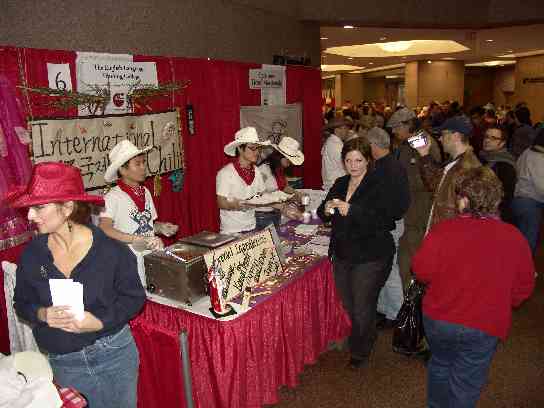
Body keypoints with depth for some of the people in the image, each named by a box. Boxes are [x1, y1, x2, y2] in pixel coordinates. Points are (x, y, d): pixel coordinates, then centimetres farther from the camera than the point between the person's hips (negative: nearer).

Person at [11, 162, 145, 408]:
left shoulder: (111, 251, -16)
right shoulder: (32, 254, -6)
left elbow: (134, 297, -7)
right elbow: (22, 302, 6)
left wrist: (101, 320, -21)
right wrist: (41, 314, -15)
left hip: (114, 355, -2)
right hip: (63, 364, 2)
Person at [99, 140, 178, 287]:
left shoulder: (145, 192, 9)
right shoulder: (113, 197, -11)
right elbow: (104, 229, -23)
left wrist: (160, 227, 0)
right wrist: (137, 239, -29)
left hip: (153, 255, 5)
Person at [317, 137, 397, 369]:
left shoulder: (380, 184, -8)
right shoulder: (340, 184, 10)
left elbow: (380, 218, -21)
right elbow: (322, 214, 9)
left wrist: (350, 210, -33)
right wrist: (326, 209, -15)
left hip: (371, 256, -5)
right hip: (342, 254, 6)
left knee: (362, 308, 1)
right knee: (347, 305, 13)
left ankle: (360, 352, 26)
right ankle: (366, 339, 39)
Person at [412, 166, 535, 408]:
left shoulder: (443, 229, -18)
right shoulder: (515, 238, -12)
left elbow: (421, 271, -11)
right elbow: (524, 287, -2)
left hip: (438, 319, 1)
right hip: (484, 327, 0)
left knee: (440, 365, 26)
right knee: (465, 386, 15)